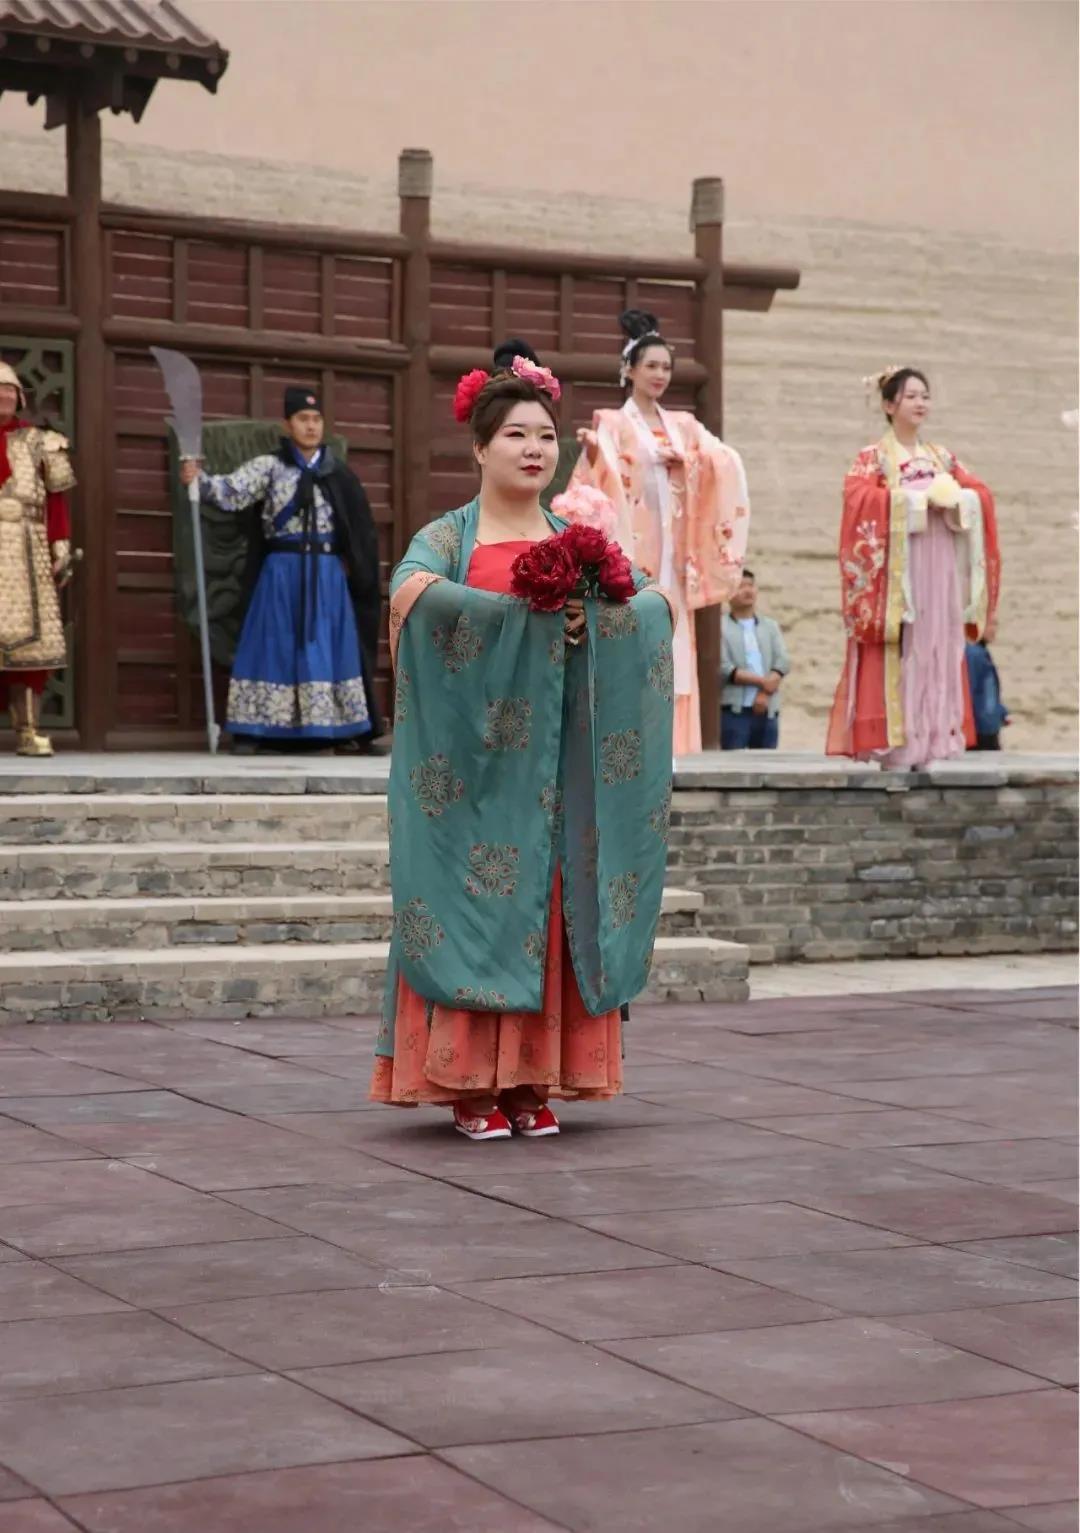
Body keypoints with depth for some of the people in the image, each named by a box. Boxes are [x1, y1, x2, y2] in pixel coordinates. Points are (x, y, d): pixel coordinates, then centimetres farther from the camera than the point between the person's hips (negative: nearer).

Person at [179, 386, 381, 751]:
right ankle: (255, 733, -5)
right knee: (275, 648, -5)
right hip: (283, 574, -2)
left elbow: (360, 532, 14)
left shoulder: (338, 475, 9)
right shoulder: (269, 466, 1)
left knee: (327, 650, 1)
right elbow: (232, 492, -14)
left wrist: (350, 564, 4)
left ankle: (325, 730, 5)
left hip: (328, 575, 2)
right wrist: (200, 480, -32)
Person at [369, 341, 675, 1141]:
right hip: (477, 759, -4)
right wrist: (531, 614, -24)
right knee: (476, 909, -6)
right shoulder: (447, 537, 2)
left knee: (552, 911, 1)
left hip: (555, 766, 4)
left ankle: (534, 1082, 7)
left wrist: (593, 618, -16)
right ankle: (472, 1085, -1)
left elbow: (656, 604, 5)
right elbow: (414, 594, -20)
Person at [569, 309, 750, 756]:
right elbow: (600, 479, -14)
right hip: (628, 549, -5)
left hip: (672, 554, 5)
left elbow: (726, 465, 6)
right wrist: (591, 452, -35)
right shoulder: (611, 424, 0)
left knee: (672, 648, 3)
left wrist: (690, 458, -11)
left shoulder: (684, 426, 16)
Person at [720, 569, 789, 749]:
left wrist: (765, 693, -12)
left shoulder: (771, 626, 17)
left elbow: (783, 663, 4)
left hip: (767, 710, 5)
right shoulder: (720, 627, 1)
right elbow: (723, 668, -10)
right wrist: (761, 681, -13)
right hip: (734, 710, -5)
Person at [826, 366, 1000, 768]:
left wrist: (952, 497, -12)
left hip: (939, 568, 5)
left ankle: (931, 736, 6)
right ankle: (891, 740, -9)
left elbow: (980, 494, 9)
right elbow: (860, 498, -17)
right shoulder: (873, 458, 1)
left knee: (936, 649, 3)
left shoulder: (942, 457, 17)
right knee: (896, 654, -9)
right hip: (895, 568, -5)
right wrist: (919, 497, -17)